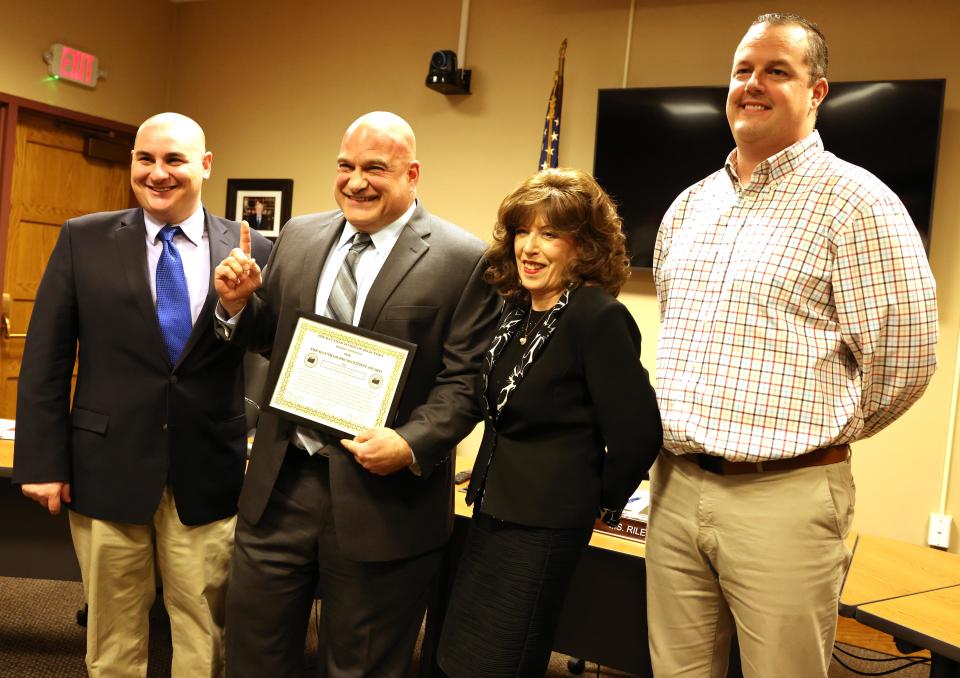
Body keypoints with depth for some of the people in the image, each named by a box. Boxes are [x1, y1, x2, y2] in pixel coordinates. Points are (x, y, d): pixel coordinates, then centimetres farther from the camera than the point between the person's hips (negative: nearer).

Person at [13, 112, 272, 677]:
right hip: (107, 471, 1)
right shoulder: (83, 240, 1)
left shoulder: (252, 251, -1)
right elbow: (45, 359, 1)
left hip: (209, 476, 0)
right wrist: (43, 461, -2)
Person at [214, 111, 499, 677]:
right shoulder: (299, 236, 8)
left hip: (382, 494, -4)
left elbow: (465, 381, -11)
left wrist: (410, 445, -24)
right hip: (280, 482, 5)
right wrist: (239, 303, -5)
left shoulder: (463, 260, -9)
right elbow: (268, 336, 15)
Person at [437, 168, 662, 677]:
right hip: (493, 510, 8)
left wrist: (603, 503, -6)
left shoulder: (599, 317, -19)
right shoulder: (516, 310, 6)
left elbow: (637, 433, -20)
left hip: (544, 525, -8)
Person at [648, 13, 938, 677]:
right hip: (674, 486, 6)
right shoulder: (687, 208, 12)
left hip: (784, 495, -5)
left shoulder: (855, 201, -7)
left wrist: (815, 434, 4)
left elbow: (904, 360, -7)